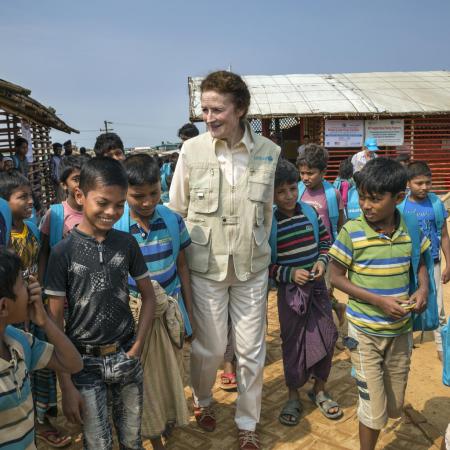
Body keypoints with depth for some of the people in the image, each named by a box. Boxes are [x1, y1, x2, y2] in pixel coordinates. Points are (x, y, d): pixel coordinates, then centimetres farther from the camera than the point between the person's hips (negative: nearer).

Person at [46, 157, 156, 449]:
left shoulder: (127, 244, -4)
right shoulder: (63, 252, -11)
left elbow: (149, 296, 6)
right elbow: (55, 320, -8)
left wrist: (137, 348, -3)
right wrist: (67, 386, -8)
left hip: (125, 357, 3)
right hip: (85, 362, -2)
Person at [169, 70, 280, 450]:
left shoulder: (269, 152, -4)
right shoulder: (192, 150, -7)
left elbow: (268, 210, 7)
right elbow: (176, 209, 2)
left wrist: (258, 249, 12)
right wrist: (186, 252, 3)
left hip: (252, 267, 1)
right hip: (205, 266, -1)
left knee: (251, 350, 11)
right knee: (209, 347, 12)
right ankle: (202, 400, 44)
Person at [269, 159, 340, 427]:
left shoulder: (310, 212, -2)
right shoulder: (268, 223, -13)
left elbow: (326, 240, 10)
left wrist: (322, 261, -7)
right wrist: (290, 274, -19)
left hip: (317, 286, 4)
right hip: (289, 291, -3)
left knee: (326, 337, 9)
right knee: (293, 343, 8)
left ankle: (319, 390, 32)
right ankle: (294, 397, 27)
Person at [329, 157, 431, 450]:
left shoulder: (412, 230, -5)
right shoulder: (352, 232, -16)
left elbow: (421, 264, 12)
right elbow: (337, 277, -10)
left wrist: (423, 288, -9)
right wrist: (378, 301, -19)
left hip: (401, 330, 4)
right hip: (366, 331, -4)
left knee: (395, 407, 18)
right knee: (374, 410, 3)